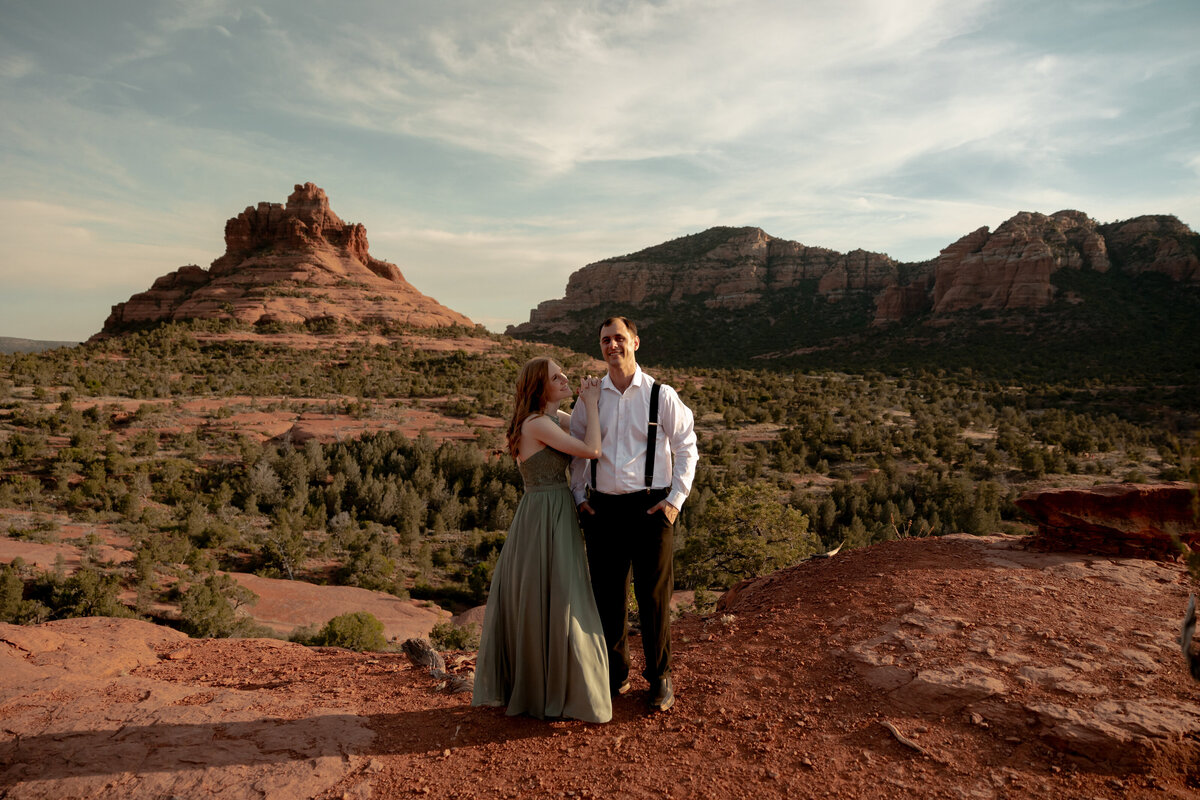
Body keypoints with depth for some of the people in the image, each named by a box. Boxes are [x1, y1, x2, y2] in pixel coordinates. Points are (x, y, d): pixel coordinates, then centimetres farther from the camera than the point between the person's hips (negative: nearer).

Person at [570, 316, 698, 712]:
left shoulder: (661, 395, -1)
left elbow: (687, 447, 2)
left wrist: (676, 499, -6)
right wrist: (579, 496, 6)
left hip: (650, 507, -3)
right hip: (603, 508, 3)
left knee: (654, 597, 5)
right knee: (607, 596, 10)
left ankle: (660, 677, 25)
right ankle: (614, 676, 29)